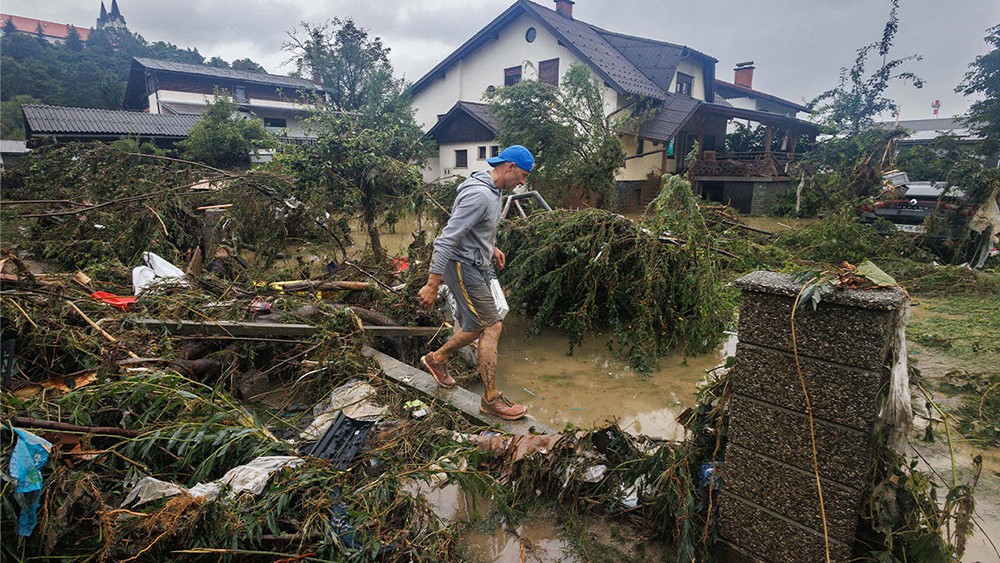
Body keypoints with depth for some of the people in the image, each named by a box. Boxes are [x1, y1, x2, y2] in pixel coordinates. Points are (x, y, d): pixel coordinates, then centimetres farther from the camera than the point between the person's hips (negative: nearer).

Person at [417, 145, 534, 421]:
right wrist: (432, 285, -27)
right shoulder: (479, 194, -24)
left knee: (476, 326, 16)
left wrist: (492, 248, 17)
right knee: (492, 326, -7)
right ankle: (491, 399, 3)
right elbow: (448, 239, -27)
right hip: (462, 266, -10)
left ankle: (437, 359, 38)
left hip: (476, 266, 10)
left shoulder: (491, 190, 9)